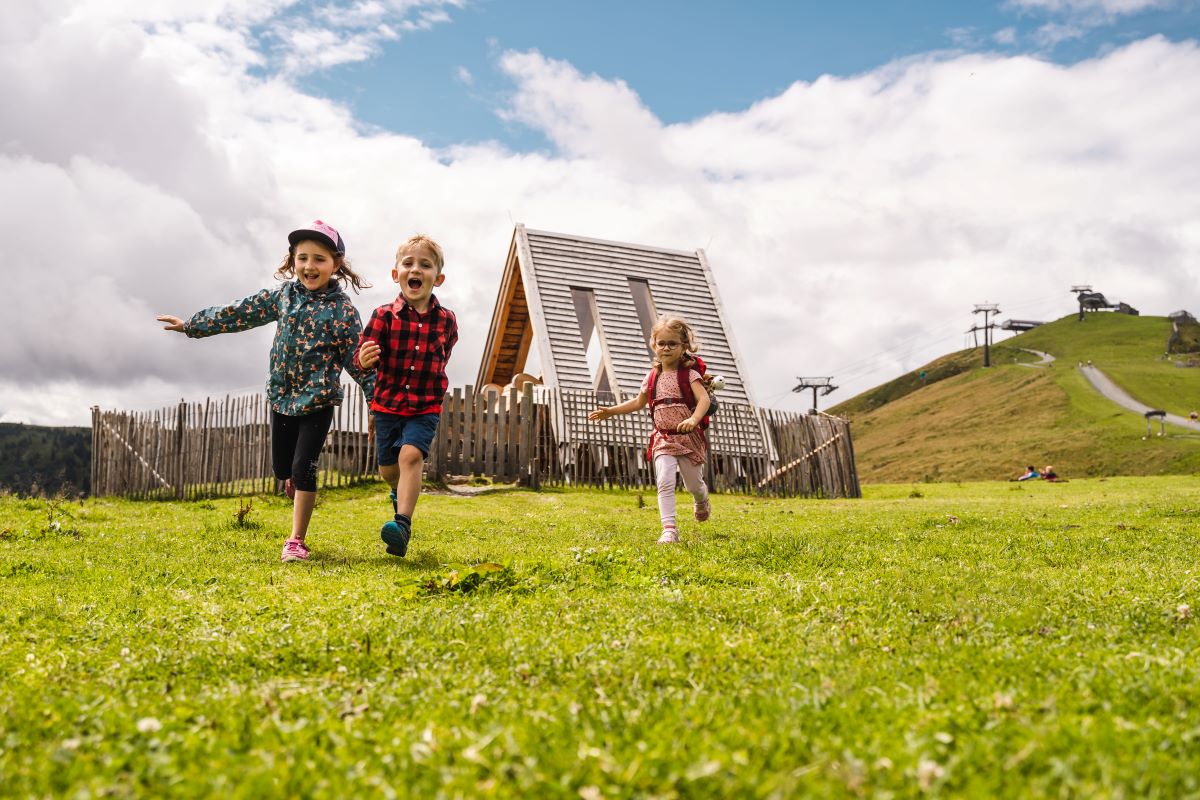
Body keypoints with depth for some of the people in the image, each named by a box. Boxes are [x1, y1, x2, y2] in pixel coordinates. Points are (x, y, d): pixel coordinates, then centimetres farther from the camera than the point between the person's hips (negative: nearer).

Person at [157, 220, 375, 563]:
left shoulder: (343, 310, -12)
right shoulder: (284, 295, 2)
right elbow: (239, 313, 10)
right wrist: (191, 324, 15)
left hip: (318, 401, -5)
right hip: (282, 397, 5)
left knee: (303, 468, -8)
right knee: (281, 468, 13)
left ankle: (296, 541, 3)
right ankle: (300, 490, 47)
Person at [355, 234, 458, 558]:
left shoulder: (446, 320, -4)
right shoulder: (383, 316, -9)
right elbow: (365, 357, -14)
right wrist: (364, 359, -35)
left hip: (426, 407, -1)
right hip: (388, 404, 1)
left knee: (411, 455, -24)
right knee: (388, 469, 13)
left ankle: (402, 525, -28)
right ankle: (401, 493, 48)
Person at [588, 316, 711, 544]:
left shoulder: (689, 373, -8)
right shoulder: (653, 376, 6)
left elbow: (704, 399, -22)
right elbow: (638, 402, 21)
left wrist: (694, 419, -41)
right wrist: (610, 411, 15)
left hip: (689, 437, -2)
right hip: (663, 439, 3)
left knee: (694, 484, 11)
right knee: (664, 482, -16)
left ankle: (702, 502, 47)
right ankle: (669, 529, -16)